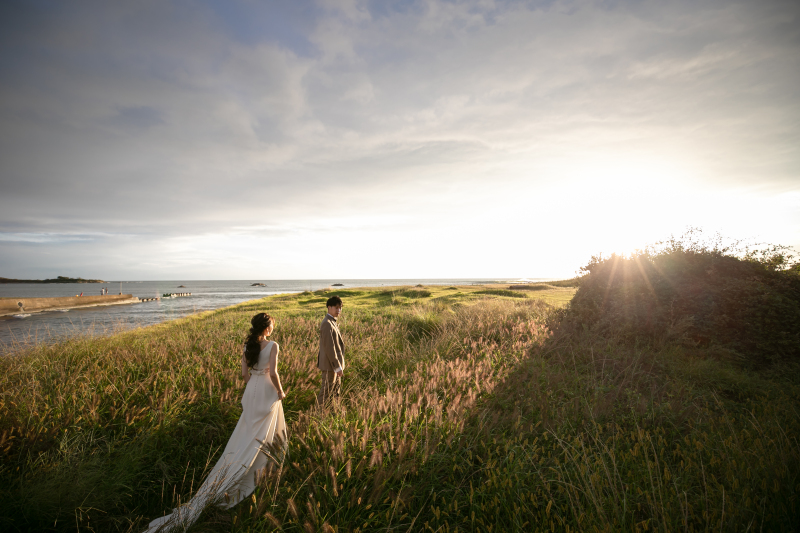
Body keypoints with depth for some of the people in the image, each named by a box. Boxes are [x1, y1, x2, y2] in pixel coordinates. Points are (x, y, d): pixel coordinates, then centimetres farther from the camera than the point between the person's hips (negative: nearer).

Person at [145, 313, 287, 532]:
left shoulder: (247, 346, -1)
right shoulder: (273, 345, -20)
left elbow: (245, 373, 3)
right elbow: (273, 373, -24)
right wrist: (280, 391, -8)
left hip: (251, 391, 6)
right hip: (268, 393, -6)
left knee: (247, 433, 22)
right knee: (259, 436, 12)